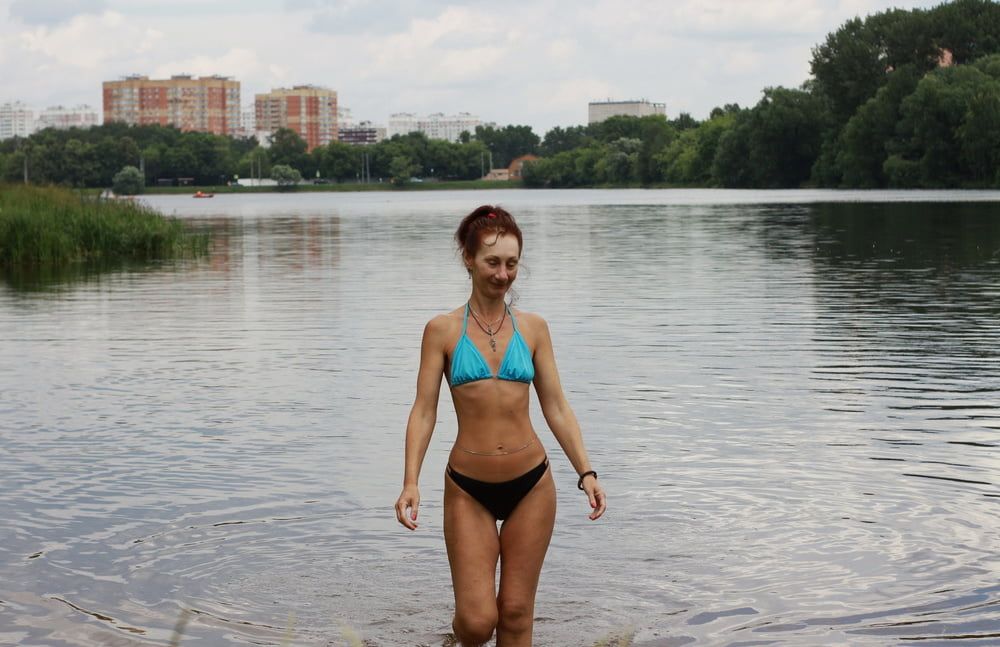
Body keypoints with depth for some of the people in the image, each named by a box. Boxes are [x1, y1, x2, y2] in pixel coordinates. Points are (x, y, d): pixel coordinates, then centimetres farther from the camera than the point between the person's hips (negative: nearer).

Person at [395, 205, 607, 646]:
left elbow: (556, 408, 7)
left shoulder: (533, 328, 5)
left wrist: (586, 473, -1)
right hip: (469, 489, -2)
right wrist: (410, 483, -14)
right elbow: (424, 411, -3)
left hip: (531, 484, 2)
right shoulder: (442, 331, -1)